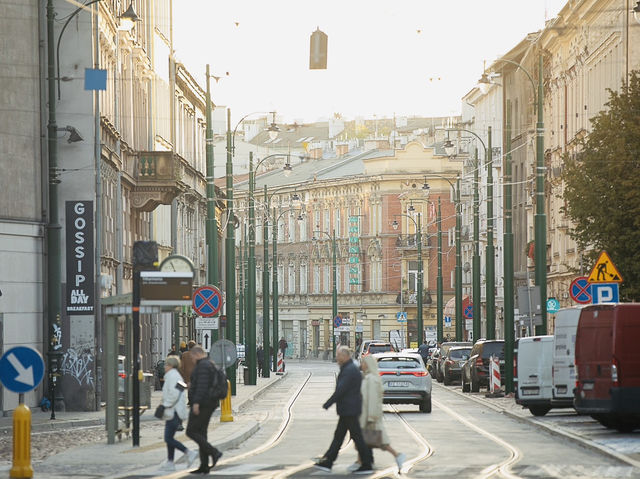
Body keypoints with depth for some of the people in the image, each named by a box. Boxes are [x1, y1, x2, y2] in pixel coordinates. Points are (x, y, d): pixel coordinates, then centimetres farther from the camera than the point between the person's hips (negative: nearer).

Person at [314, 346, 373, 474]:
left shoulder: (349, 371, -19)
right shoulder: (349, 369, 14)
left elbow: (340, 390, -22)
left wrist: (328, 404, -15)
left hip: (349, 411, -11)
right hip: (347, 411, 11)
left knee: (357, 437, -5)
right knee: (338, 436, 13)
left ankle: (367, 466, -1)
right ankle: (327, 462, 17)